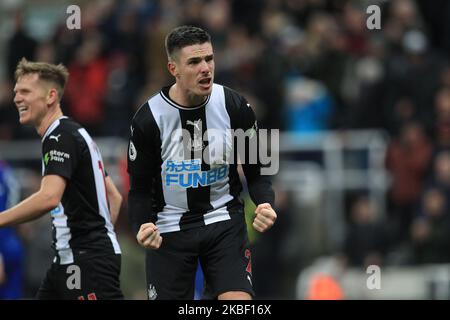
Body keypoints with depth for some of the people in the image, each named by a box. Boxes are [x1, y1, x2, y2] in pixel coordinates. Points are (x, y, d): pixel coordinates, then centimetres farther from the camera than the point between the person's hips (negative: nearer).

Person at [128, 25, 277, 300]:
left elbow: (256, 171, 2)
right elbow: (140, 190, -3)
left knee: (239, 302, -16)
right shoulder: (149, 118, -11)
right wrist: (143, 226, -23)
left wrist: (265, 205, -19)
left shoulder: (235, 107, -8)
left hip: (224, 221, 0)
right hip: (169, 228, 0)